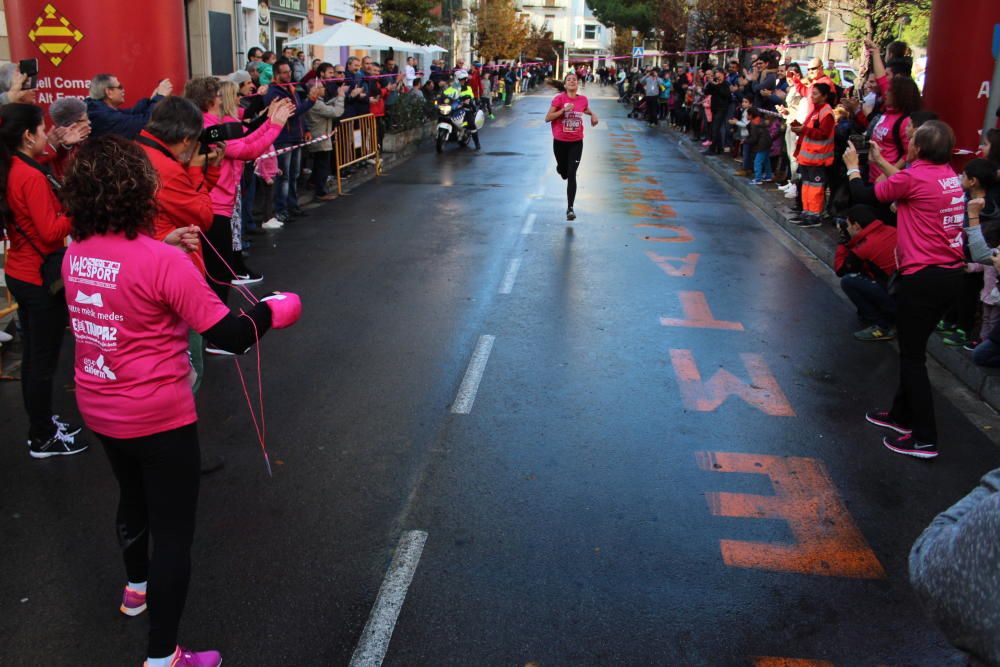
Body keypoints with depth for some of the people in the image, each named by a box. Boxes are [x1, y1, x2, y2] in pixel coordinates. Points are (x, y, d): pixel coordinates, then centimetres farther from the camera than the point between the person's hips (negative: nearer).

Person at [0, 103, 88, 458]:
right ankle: (43, 439, 16)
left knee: (34, 355, 19)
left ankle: (41, 424, 33)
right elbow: (51, 233, -23)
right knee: (44, 360, 3)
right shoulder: (32, 177, -21)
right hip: (42, 278, -9)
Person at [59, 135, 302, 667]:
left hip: (98, 410, 8)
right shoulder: (162, 262, -25)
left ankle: (138, 588, 56)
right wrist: (272, 309, -6)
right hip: (157, 418, -7)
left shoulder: (75, 254, -3)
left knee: (133, 499, 31)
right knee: (173, 529, 8)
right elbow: (231, 336, -24)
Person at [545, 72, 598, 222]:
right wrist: (563, 110, -22)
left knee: (572, 175, -8)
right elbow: (547, 118, -12)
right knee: (564, 173, 16)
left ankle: (570, 208, -5)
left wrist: (593, 114, 3)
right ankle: (561, 168, 56)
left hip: (576, 143, 1)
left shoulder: (583, 99, 0)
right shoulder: (559, 98, -10)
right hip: (560, 142, -1)